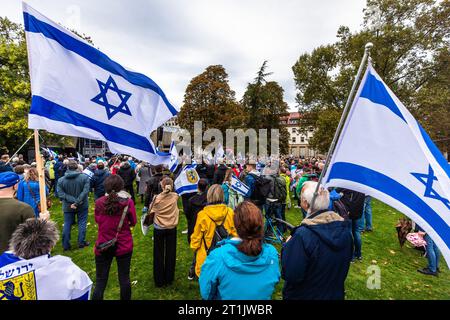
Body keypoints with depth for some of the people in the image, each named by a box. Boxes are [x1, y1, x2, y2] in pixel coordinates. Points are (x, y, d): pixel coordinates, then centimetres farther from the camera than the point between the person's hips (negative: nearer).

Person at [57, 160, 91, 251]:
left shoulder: (60, 180, -7)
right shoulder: (85, 177, -13)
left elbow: (61, 194, -13)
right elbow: (85, 192, -20)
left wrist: (73, 201, -16)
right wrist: (77, 202, -17)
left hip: (67, 207, 2)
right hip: (82, 206, -1)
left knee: (67, 225, 14)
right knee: (82, 223, 12)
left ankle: (66, 245, 21)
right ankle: (81, 243, 18)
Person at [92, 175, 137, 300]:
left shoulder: (99, 202, -8)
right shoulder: (128, 202, -15)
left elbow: (97, 220, 9)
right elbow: (133, 222, -5)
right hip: (124, 245, -1)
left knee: (100, 281, 15)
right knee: (124, 279, 16)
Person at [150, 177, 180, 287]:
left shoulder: (157, 198, -16)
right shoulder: (175, 196, -10)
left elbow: (152, 211, -7)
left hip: (159, 228, -1)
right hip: (172, 228, 2)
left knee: (158, 254, 14)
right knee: (170, 253, 14)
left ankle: (159, 281, 25)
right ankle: (169, 279, 26)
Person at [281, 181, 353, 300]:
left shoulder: (302, 235, -34)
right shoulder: (344, 227, -13)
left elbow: (291, 276, -28)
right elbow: (346, 261, 3)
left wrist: (287, 246, -16)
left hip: (305, 295, -5)